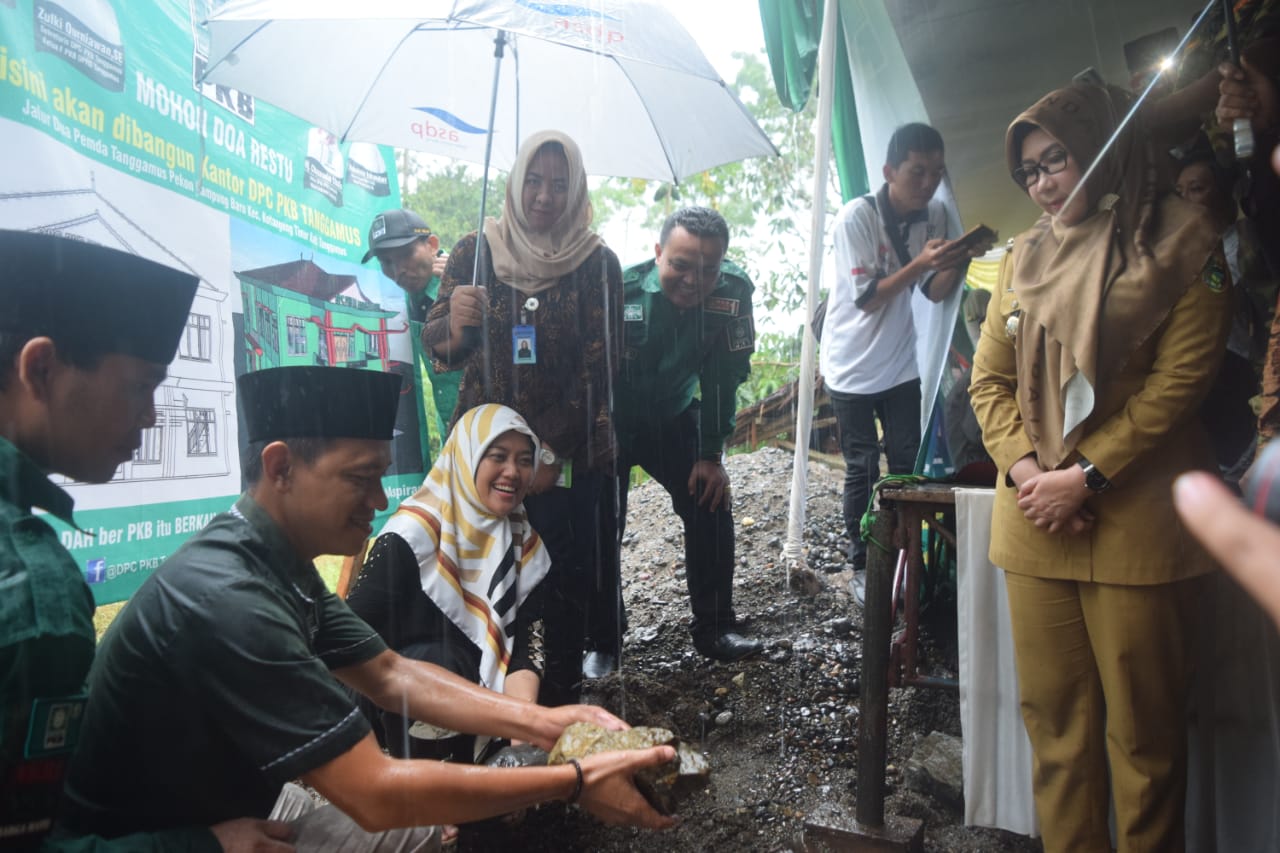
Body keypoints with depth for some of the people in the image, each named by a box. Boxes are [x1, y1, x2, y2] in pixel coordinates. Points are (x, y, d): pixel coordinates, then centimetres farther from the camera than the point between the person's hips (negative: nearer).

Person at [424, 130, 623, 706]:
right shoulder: (475, 252, 4)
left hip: (570, 456, -1)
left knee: (566, 586, -1)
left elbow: (598, 367, -4)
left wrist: (553, 452, -12)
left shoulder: (596, 262, 0)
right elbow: (439, 348, 0)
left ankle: (559, 702, 17)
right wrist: (453, 324, -24)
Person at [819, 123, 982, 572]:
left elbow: (935, 291, 1)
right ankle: (861, 562, 17)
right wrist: (919, 263, -30)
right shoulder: (856, 217, -18)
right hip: (852, 367, -4)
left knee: (907, 466, 6)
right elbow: (866, 298, -20)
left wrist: (959, 259, -17)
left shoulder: (934, 215, -2)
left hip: (901, 364, 5)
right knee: (863, 469, 3)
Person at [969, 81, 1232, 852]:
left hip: (1136, 521, -4)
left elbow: (1182, 376, -8)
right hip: (1034, 519, 4)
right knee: (1054, 718, 10)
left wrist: (1085, 477, -14)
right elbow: (989, 380, 10)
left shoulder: (1178, 240, 1)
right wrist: (1025, 468, -6)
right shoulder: (1026, 256, 13)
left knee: (1144, 729, 6)